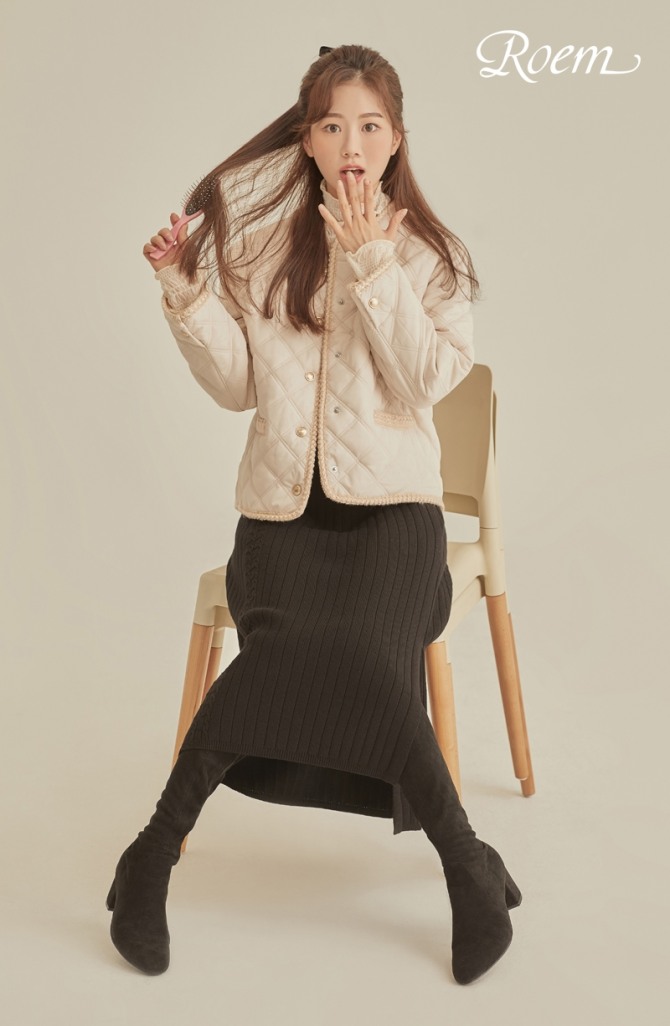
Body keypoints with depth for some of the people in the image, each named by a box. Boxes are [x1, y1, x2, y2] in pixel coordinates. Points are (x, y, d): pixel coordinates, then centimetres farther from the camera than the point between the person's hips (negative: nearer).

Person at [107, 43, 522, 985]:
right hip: (282, 503, 1)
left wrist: (373, 265, -14)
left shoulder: (432, 254, 7)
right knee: (298, 648, -29)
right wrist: (188, 295, -7)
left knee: (361, 652, -30)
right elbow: (236, 386, 6)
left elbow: (425, 382, -8)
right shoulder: (259, 234, 8)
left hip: (390, 503, -1)